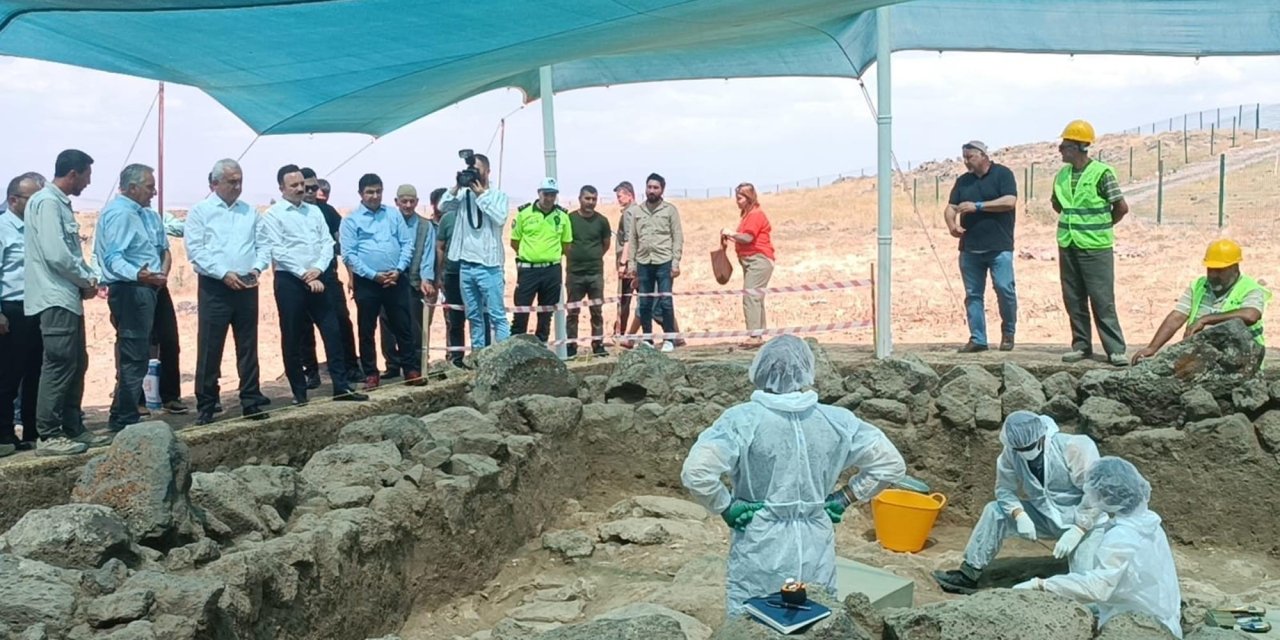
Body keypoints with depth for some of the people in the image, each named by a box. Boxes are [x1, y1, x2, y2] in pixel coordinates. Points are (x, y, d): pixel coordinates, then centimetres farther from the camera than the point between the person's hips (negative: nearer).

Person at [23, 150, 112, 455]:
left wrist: (89, 277, 4)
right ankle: (48, 436, -2)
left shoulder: (61, 203, 16)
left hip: (68, 297, 10)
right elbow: (55, 254, -21)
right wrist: (86, 280, -9)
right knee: (59, 366, -8)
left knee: (77, 364, 13)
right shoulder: (47, 202, -13)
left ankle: (73, 429, 21)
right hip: (55, 298, -10)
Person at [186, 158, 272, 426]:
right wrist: (224, 273, -17)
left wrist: (257, 268, -8)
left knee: (248, 347, 9)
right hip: (214, 289, -4)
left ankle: (251, 401, 17)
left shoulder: (250, 212, 11)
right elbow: (195, 251, -9)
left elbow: (263, 245, 11)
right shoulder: (200, 211, -1)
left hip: (247, 288, 4)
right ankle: (206, 406, 10)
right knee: (209, 350, 1)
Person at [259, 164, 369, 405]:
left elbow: (327, 242, 5)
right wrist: (305, 276, -16)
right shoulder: (272, 215, -4)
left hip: (317, 279, 5)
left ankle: (341, 386, 9)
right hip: (289, 281, -4)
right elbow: (278, 252, -12)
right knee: (292, 338, 4)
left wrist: (318, 269, -12)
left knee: (332, 330, 3)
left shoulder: (314, 211, 12)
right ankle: (299, 391, 14)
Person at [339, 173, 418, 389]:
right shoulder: (351, 221, 0)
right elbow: (349, 254, -7)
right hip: (367, 282, -2)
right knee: (366, 330, 5)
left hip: (396, 279, 2)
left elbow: (407, 243, 6)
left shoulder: (394, 215, 9)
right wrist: (373, 275, -13)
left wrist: (398, 269, -9)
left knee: (403, 327, 7)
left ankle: (410, 369, 16)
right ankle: (370, 373, 15)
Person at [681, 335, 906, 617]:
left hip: (761, 552, -3)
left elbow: (696, 471, -24)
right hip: (816, 552, 3)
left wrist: (725, 507, -10)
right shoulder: (836, 421, -4)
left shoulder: (743, 420, -14)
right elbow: (892, 464, 3)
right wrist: (847, 496, 7)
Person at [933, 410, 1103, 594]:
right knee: (995, 511, -10)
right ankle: (969, 573, -9)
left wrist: (1077, 530, -33)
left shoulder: (1073, 448, -24)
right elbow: (1005, 489, -4)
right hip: (1044, 516, 5)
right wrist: (1019, 515, -26)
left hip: (1081, 519, -5)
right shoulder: (1011, 454, -10)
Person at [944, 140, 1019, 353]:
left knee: (1005, 289, -9)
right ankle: (977, 339, 11)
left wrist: (977, 206, -17)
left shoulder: (1002, 174, 0)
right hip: (969, 248, 5)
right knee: (973, 294, 5)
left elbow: (1010, 201, -13)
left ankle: (1008, 333, 10)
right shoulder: (963, 181, 15)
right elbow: (950, 208, 11)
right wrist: (952, 224, -11)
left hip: (999, 247, -5)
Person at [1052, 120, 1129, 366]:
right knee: (1073, 300, 9)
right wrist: (1073, 220, 12)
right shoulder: (1062, 175, 7)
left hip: (1095, 247, -6)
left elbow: (1121, 207, -9)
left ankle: (1115, 350, 1)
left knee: (1103, 300, -5)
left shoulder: (1101, 172, -10)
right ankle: (1081, 345, 18)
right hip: (1068, 245, 6)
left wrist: (1103, 225, 3)